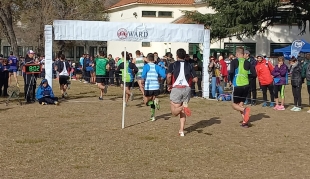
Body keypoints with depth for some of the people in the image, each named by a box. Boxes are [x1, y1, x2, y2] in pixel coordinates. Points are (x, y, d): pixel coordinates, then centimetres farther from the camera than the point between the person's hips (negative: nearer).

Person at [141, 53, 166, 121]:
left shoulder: (146, 66, -4)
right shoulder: (157, 67, 5)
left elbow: (143, 75, -19)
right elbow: (164, 75, -2)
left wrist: (142, 82, -1)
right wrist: (163, 69, 17)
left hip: (148, 88, -4)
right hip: (156, 87, 4)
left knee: (146, 102, 12)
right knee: (152, 103, 20)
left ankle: (154, 101, -17)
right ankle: (153, 116, 15)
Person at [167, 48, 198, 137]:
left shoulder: (173, 65, 1)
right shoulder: (189, 65, 9)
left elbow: (169, 76, -16)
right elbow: (195, 79, 4)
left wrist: (169, 85, 1)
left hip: (176, 89, -3)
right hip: (187, 89, 3)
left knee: (174, 112, 3)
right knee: (182, 112, 15)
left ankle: (183, 107, -28)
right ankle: (181, 130, 8)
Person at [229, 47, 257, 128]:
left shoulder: (234, 61, -4)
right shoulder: (247, 63, 7)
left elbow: (231, 72, -19)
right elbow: (254, 74, 3)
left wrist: (230, 81, -1)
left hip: (237, 85, -4)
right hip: (246, 85, 4)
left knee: (234, 104, 9)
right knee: (241, 104, 16)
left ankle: (245, 109, -21)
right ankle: (245, 122, 2)